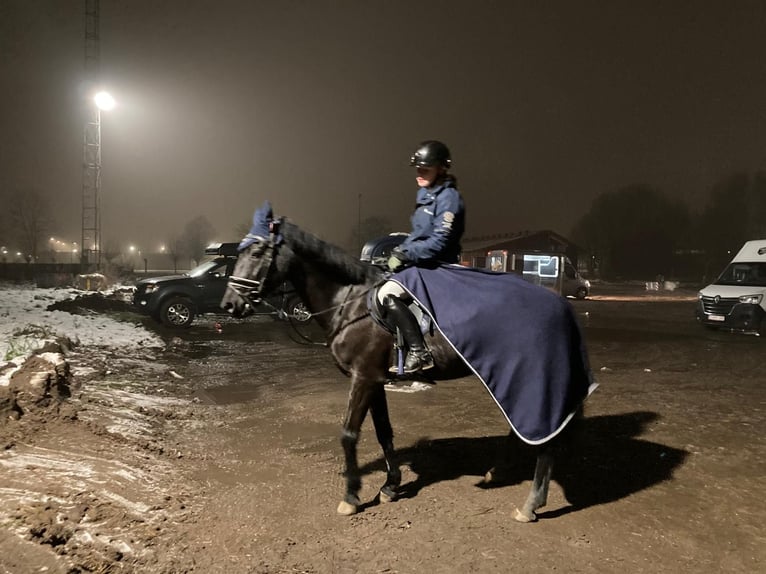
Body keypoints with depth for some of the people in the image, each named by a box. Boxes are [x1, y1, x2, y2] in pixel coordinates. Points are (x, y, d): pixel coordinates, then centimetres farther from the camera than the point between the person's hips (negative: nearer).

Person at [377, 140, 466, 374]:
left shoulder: (448, 197, -15)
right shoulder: (426, 194, 15)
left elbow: (439, 241, -24)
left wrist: (406, 255, -22)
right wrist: (401, 250, 5)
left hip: (436, 267, -11)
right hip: (419, 262, 11)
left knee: (387, 294, -26)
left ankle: (419, 352, -23)